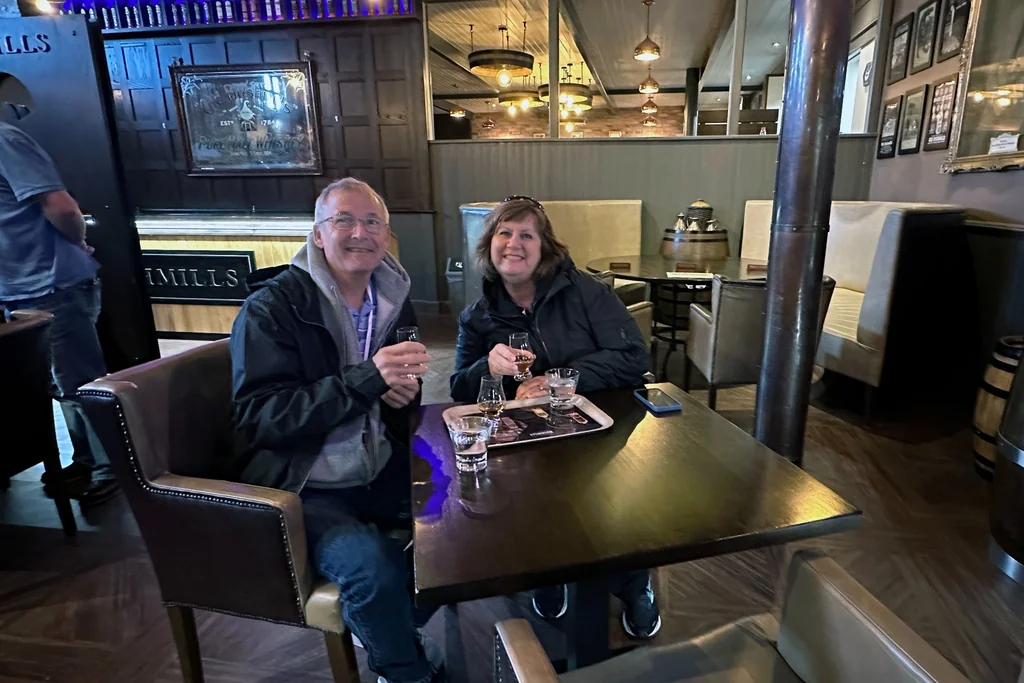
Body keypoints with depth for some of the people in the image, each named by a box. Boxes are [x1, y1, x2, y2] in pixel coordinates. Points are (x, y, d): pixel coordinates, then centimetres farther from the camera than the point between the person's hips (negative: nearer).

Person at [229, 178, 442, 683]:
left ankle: (387, 628, 21)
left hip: (380, 471, 6)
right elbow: (257, 417, -21)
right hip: (300, 488, -6)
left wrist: (402, 391, -10)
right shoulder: (271, 307, -13)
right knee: (374, 566, -28)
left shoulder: (393, 301, 5)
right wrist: (366, 380, -31)